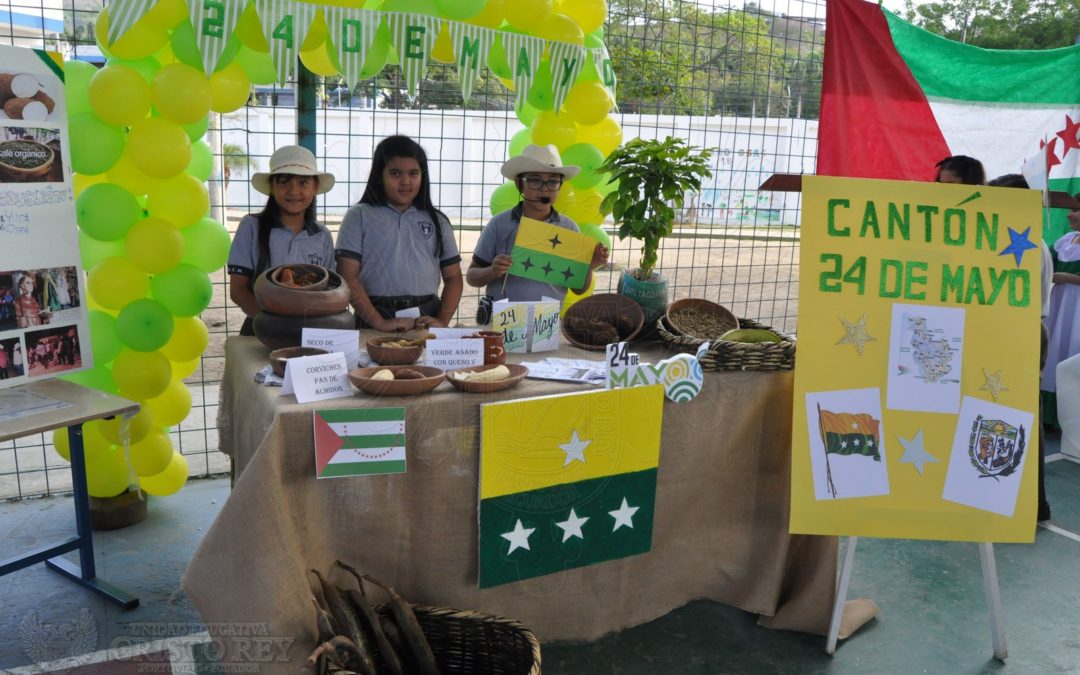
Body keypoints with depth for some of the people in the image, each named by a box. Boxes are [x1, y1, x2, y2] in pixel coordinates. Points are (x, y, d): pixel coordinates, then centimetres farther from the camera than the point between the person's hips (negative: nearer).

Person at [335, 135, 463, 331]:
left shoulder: (437, 220, 12)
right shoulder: (359, 216, 4)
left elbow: (453, 277, 12)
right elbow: (348, 277, -4)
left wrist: (442, 320, -3)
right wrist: (379, 323, -12)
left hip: (426, 317, 2)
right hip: (377, 314, -2)